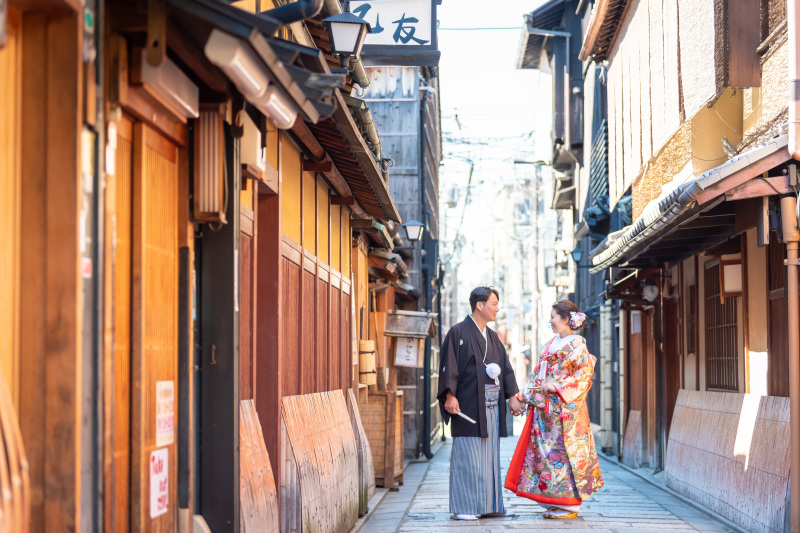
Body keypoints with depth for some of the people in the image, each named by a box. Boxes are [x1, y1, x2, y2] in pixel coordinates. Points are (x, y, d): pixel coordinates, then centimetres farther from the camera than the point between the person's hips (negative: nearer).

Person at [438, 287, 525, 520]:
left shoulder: (492, 337, 17)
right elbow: (449, 366, -11)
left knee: (490, 455, 9)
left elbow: (505, 367, 16)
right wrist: (449, 395, -19)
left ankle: (489, 505, 14)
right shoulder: (458, 333, -5)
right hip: (468, 406, -7)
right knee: (467, 456, -6)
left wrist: (512, 396, 7)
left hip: (492, 405, 7)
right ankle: (463, 507, -2)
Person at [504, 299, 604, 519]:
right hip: (545, 408, 8)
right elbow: (538, 375, 20)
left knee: (564, 451, -6)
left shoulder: (577, 344, -6)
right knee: (545, 451, 5)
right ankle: (554, 502, 12)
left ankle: (569, 504, 0)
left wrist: (557, 387, -19)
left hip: (565, 408, -8)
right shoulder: (551, 344, 17)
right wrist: (522, 397, 12)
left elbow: (584, 376, -13)